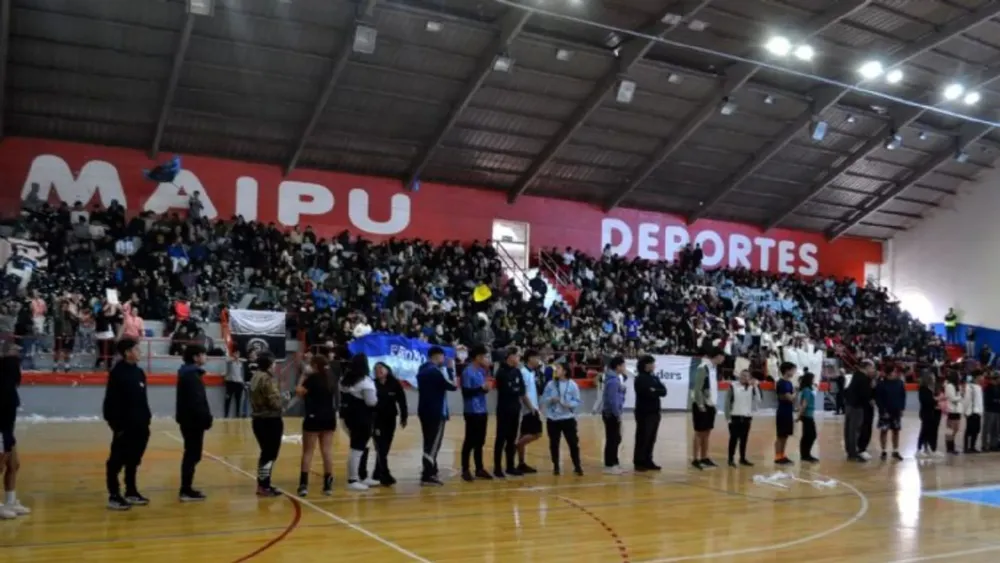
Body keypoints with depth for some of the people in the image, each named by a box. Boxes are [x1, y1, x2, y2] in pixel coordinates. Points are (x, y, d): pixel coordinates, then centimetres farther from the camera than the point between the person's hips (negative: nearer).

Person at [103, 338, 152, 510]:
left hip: (139, 426, 8)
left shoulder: (139, 372, 12)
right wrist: (117, 425, -18)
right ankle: (114, 496, 7)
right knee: (117, 461, 1)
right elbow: (112, 402, -16)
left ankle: (131, 492, 26)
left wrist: (146, 418, 11)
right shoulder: (118, 373, -12)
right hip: (124, 426, -8)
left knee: (134, 460, 16)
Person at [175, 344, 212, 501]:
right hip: (193, 421, -11)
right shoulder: (192, 375, -16)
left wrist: (205, 418, 15)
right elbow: (196, 401, -23)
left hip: (188, 419, 11)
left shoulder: (187, 373, 15)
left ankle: (187, 488, 23)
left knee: (191, 454, 16)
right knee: (193, 455, -6)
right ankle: (186, 491, -4)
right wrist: (206, 419, -19)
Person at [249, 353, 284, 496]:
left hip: (258, 419, 9)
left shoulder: (256, 377, 11)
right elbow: (274, 401, -22)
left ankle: (262, 484, 25)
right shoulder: (267, 379, -19)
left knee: (266, 453, 18)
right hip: (270, 420, -9)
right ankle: (264, 486, 2)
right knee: (270, 454, -1)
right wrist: (281, 408, -2)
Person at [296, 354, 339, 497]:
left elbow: (299, 392, -15)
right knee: (327, 451, 7)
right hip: (329, 418, 5)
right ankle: (328, 485, 8)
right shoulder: (333, 377, 6)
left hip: (313, 418, -5)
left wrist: (304, 376, -8)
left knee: (308, 452, 0)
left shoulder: (313, 378, -14)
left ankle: (304, 485, -3)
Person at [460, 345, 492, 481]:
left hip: (482, 411, 8)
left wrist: (486, 388, 1)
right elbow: (466, 392, -18)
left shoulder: (481, 371, 11)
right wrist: (481, 388, -19)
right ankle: (465, 470, 8)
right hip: (472, 412, -8)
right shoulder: (467, 372, -13)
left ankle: (479, 469, 21)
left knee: (480, 441, 13)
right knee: (470, 442, -1)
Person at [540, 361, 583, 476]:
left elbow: (577, 401, -3)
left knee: (573, 442, 0)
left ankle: (577, 466, 14)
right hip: (552, 419, 2)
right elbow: (543, 399, 4)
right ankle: (556, 466, 21)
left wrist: (569, 404, -21)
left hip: (568, 419, -2)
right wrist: (551, 400, -16)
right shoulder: (550, 384, 1)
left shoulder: (572, 385, -5)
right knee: (554, 444, 8)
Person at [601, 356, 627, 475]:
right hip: (612, 414, -10)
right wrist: (618, 414, -19)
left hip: (612, 414, 10)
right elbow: (612, 400, -23)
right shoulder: (613, 380, -19)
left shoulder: (615, 378, 13)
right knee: (612, 440, -3)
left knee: (616, 439, 18)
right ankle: (609, 465, 4)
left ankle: (613, 462, 29)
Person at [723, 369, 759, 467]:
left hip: (747, 417, 3)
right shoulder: (733, 387, -4)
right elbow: (727, 402, -4)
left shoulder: (752, 388, 5)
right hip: (735, 417, -3)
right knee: (734, 438, 0)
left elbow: (758, 401, -8)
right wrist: (728, 417, -7)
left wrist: (755, 387, -12)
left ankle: (743, 458, 21)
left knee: (744, 439, 11)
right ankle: (731, 459, 6)